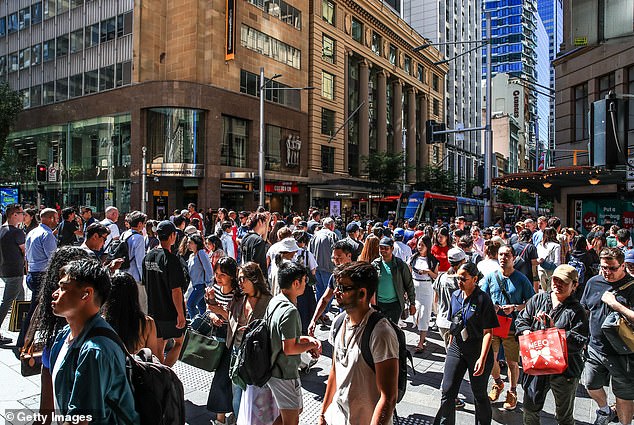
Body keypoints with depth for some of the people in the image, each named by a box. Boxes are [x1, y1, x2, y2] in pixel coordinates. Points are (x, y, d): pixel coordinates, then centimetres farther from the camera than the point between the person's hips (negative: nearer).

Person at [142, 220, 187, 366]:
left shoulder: (148, 257, 2)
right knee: (178, 341, 12)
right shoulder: (171, 259, -21)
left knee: (159, 345, 16)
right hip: (170, 311, -6)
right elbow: (176, 290, -21)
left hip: (153, 310, 6)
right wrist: (181, 314, -16)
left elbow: (145, 284, 11)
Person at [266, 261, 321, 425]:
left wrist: (305, 339, 4)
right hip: (285, 374, -9)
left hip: (274, 369, 9)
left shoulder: (274, 301, 2)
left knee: (296, 410, 25)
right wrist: (311, 345, -9)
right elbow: (288, 349, -25)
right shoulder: (290, 311, -27)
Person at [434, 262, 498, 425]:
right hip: (456, 348, 5)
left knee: (479, 394, 12)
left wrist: (482, 359, -20)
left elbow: (487, 332, -15)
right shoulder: (455, 296, 4)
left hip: (477, 350, -4)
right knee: (447, 391, 3)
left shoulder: (483, 299, -13)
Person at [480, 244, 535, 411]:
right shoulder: (490, 277, 2)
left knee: (512, 362, 7)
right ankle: (498, 383, 36)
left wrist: (515, 308, -18)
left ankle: (512, 393, 29)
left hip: (513, 327, -2)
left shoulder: (521, 279, -4)